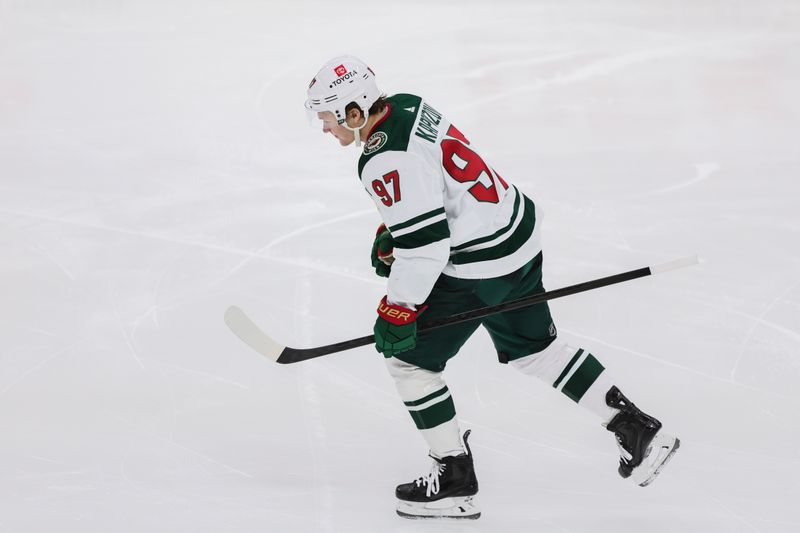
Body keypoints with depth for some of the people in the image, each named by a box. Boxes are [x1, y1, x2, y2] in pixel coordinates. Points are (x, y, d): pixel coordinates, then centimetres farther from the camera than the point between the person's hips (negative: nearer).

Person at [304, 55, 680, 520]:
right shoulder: (405, 106, 5)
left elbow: (424, 243, -27)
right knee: (533, 348, 24)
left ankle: (455, 481, 11)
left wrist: (399, 310, -17)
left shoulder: (386, 161, -25)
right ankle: (638, 431, 26)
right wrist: (389, 234, 19)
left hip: (480, 265, -10)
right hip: (519, 228, 10)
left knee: (408, 356, 3)